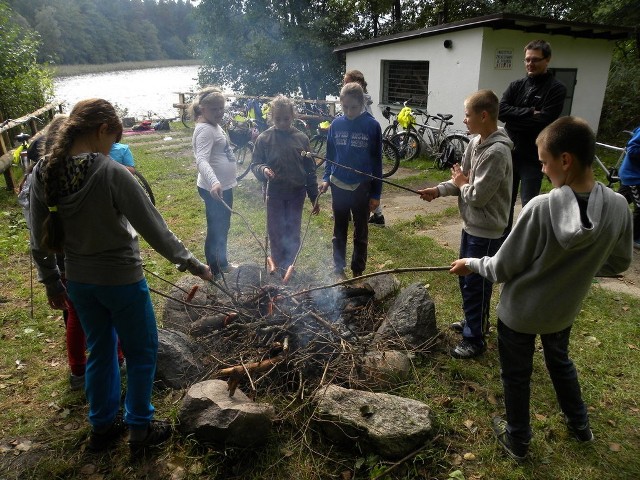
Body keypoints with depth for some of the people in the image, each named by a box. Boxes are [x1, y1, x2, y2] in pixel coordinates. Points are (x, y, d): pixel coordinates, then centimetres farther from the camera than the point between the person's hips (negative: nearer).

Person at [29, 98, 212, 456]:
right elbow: (154, 228, -20)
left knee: (100, 350, 23)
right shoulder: (111, 173, -23)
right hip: (121, 279, -6)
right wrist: (191, 263, -9)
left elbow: (40, 241, 3)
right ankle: (140, 429, 28)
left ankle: (103, 426, 39)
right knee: (142, 352, 14)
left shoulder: (43, 173, -5)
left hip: (78, 281, 6)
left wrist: (52, 282, 15)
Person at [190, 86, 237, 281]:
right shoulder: (205, 130, -20)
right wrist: (214, 182, -50)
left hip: (224, 187, 10)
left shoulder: (215, 126, 10)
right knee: (215, 230, 2)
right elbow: (201, 160, -34)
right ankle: (214, 273, 16)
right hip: (214, 189, -10)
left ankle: (222, 264, 38)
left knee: (223, 227, 21)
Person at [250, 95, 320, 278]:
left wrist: (314, 196, 3)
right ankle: (280, 268, 28)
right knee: (276, 233, 9)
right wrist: (263, 170, -25)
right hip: (274, 193, -1)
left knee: (293, 234, 10)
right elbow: (255, 164, -1)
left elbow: (310, 169, 3)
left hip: (297, 193, 1)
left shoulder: (301, 138, -1)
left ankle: (288, 264, 31)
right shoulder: (264, 138, -5)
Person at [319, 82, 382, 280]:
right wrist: (326, 178, -6)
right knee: (339, 231, 14)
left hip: (362, 187, -2)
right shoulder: (336, 124, 0)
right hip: (338, 186, 2)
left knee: (361, 233, 12)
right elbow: (330, 155, 9)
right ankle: (338, 269, 29)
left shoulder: (372, 126, -9)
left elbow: (376, 160, -6)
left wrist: (376, 194, -6)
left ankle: (358, 272, 27)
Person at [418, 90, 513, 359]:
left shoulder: (497, 151, -25)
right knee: (465, 278, 22)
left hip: (486, 232, -10)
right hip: (471, 225, 10)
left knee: (476, 285, 3)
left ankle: (474, 339, 20)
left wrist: (461, 184, -8)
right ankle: (475, 321, 43)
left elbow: (477, 195, -26)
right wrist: (439, 190, -3)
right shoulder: (476, 142, 5)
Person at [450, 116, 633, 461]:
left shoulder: (541, 208, -30)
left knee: (516, 375, 18)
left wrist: (472, 264, -3)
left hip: (520, 311, -5)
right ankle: (579, 424, 53)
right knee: (559, 360, 33)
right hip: (564, 310, 5)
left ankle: (517, 440, 40)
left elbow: (503, 268, -21)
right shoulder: (618, 206, -15)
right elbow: (618, 264, 1)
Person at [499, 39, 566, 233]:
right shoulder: (516, 85, 8)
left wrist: (514, 118, -12)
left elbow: (543, 121, -18)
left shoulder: (556, 89, -6)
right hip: (509, 152, 5)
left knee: (529, 204, 1)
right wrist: (529, 112, -16)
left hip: (533, 157, -5)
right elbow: (501, 111, -8)